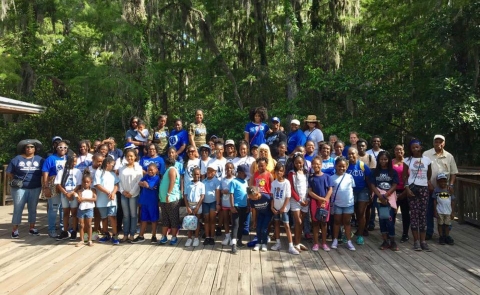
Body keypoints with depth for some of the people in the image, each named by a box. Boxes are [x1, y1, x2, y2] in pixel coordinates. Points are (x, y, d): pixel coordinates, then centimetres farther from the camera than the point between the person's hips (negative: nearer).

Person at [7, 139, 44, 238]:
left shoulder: (40, 160, 6)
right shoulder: (17, 159, 2)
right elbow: (9, 173, 6)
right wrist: (13, 182, 0)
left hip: (35, 189, 2)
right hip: (19, 188, -2)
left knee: (33, 209, 9)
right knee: (18, 209, -1)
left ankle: (32, 228, 19)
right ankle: (14, 230, 5)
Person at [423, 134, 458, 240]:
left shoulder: (449, 156, 6)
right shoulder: (426, 154, -2)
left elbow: (453, 172, 10)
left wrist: (451, 185, -1)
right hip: (430, 188, -2)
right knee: (429, 211, 5)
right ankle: (429, 232, 17)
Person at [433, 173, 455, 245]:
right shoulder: (436, 190, -2)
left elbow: (453, 201, 3)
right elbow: (435, 201, 0)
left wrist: (452, 212, 1)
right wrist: (435, 211, -4)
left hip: (448, 211, 1)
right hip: (440, 211, -1)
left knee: (447, 224, 8)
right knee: (440, 224, 7)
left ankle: (447, 237, 21)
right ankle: (441, 237, 16)